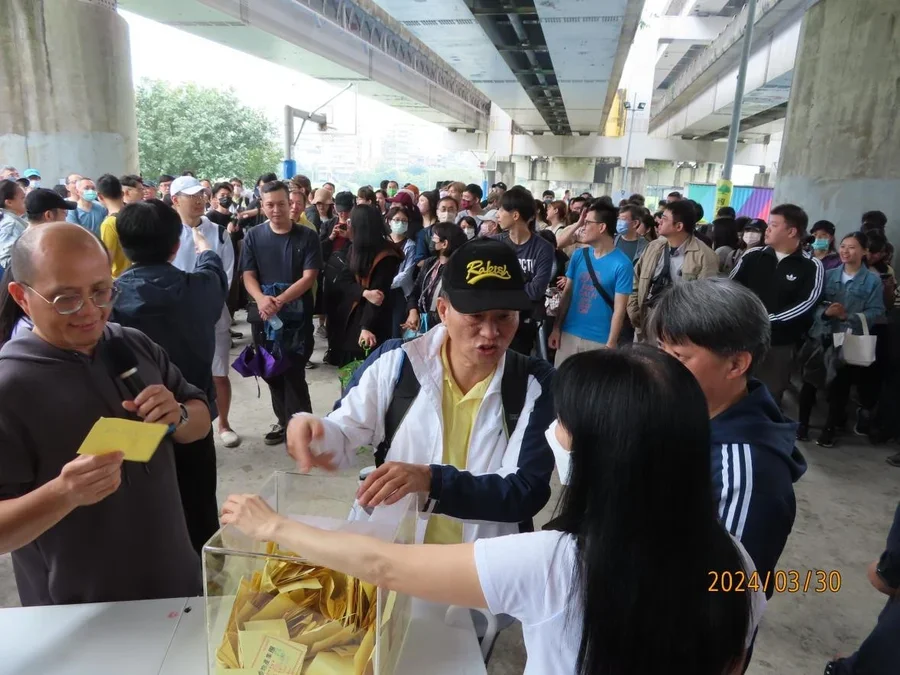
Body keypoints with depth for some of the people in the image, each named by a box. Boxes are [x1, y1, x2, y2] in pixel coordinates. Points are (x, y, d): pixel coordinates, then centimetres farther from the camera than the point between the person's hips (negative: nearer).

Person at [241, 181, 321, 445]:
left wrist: (280, 300, -21)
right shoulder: (253, 237, 4)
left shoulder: (307, 237, -3)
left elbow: (309, 277, -10)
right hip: (264, 315, 4)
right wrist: (261, 298, -21)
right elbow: (248, 275, 0)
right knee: (272, 373, 13)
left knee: (294, 374, -3)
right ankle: (284, 421, 29)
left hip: (297, 316, -3)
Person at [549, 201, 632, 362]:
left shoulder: (622, 265, -11)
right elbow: (567, 293, 8)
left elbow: (619, 309, -11)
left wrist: (610, 345, -12)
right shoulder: (579, 255, 3)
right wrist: (556, 328, 5)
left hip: (599, 340, -4)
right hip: (569, 334, 5)